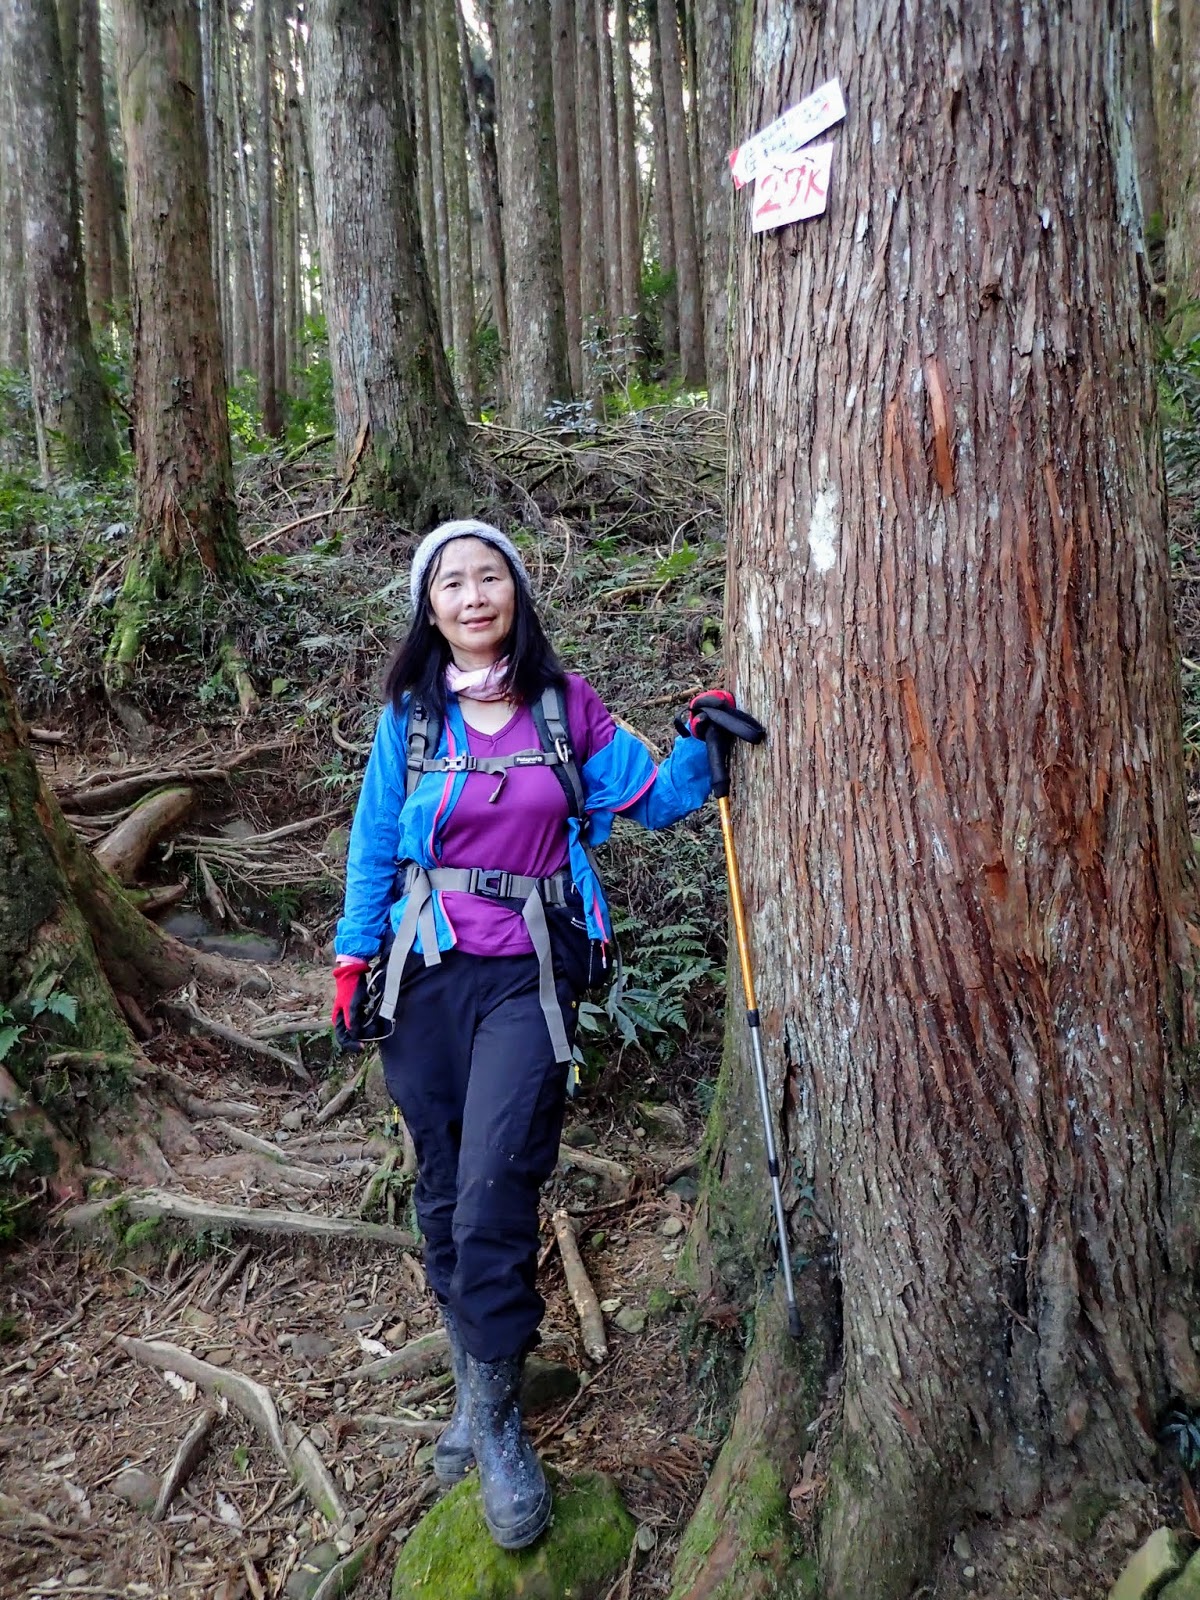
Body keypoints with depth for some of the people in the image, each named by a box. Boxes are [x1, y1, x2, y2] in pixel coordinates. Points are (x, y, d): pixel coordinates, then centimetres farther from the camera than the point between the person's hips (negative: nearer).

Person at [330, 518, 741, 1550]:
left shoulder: (566, 705, 2)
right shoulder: (410, 717, 4)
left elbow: (654, 798, 7)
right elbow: (376, 847, 9)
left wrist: (700, 742, -10)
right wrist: (352, 963, 8)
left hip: (530, 974, -2)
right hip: (427, 973, 2)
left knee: (494, 1194, -12)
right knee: (444, 1194, 10)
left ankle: (494, 1418, 9)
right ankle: (475, 1380, 31)